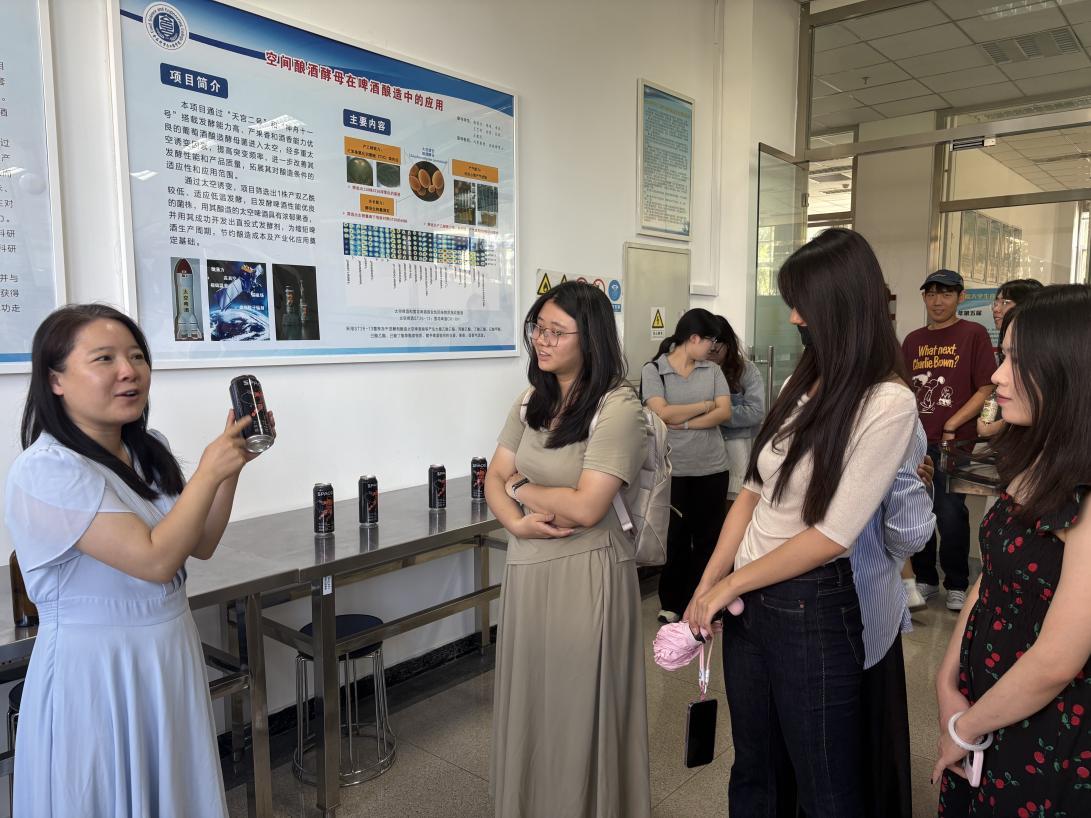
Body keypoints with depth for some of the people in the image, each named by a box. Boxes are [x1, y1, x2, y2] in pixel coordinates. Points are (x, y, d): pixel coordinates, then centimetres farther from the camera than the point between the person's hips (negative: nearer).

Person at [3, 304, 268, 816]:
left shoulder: (150, 451, 2)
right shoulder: (45, 471, -22)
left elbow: (201, 544, 6)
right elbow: (155, 559, -27)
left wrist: (232, 465, -5)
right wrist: (209, 471, -19)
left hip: (172, 652, 7)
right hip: (95, 667, -7)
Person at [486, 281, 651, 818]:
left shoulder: (617, 407, -16)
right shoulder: (532, 402, 7)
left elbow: (585, 508, -22)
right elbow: (494, 479, 6)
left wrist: (520, 486, -7)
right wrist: (517, 521, -14)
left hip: (585, 574, -7)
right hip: (526, 569, 7)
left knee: (578, 712, 9)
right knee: (528, 704, 19)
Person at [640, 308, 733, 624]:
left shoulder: (712, 370, 7)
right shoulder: (653, 370, -4)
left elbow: (725, 413, -3)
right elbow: (663, 413, -16)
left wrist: (685, 423, -12)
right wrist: (706, 405, -5)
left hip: (712, 468, 3)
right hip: (673, 470, -3)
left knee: (708, 538, 9)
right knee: (675, 539, 7)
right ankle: (671, 603, 24)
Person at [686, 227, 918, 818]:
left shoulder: (888, 403, -15)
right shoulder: (802, 382, 6)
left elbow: (831, 535, -18)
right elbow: (753, 492, 6)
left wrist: (729, 584, -11)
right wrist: (705, 588, 1)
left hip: (812, 608, -6)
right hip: (748, 601, 7)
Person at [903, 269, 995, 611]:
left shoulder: (974, 334, -3)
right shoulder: (913, 340, 11)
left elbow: (986, 389, -8)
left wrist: (952, 425, -14)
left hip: (953, 443, -5)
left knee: (950, 516, 0)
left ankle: (957, 585, 19)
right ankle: (925, 579, 28)